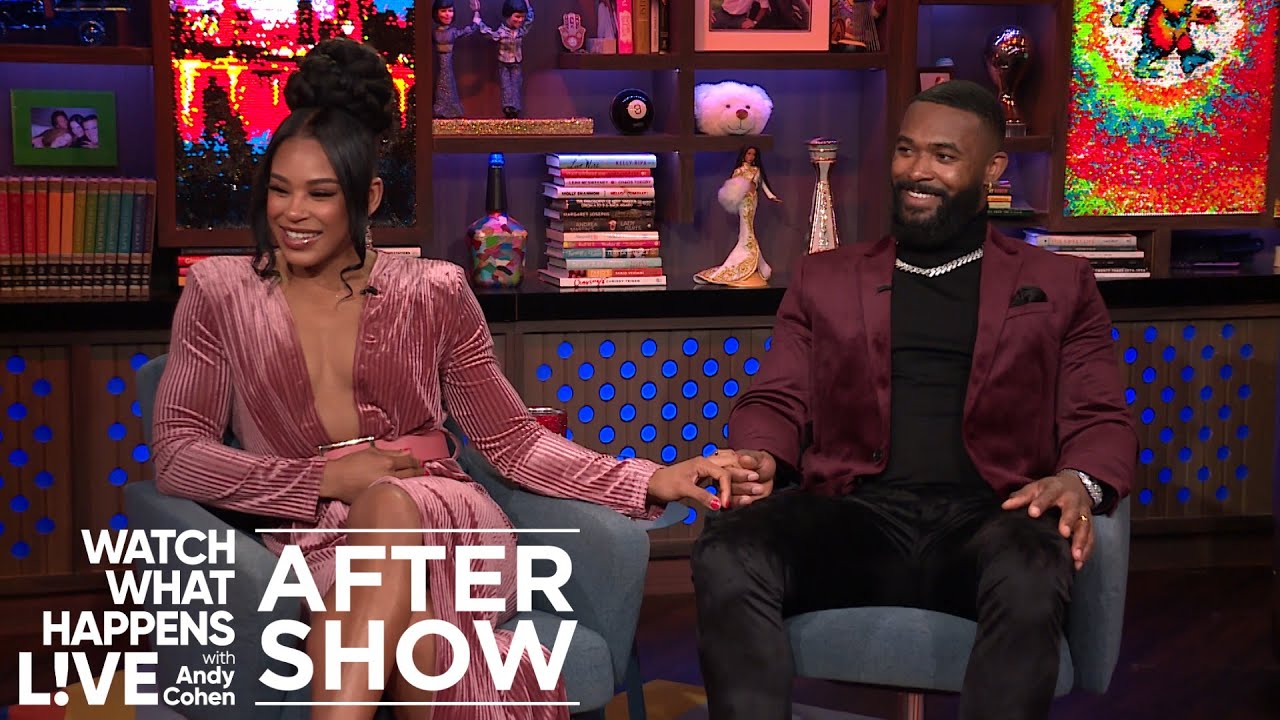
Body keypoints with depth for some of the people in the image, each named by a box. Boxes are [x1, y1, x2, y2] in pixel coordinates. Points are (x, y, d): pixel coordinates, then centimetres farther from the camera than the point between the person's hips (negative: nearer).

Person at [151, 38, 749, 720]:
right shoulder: (221, 293, 8)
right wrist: (327, 477, -11)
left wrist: (649, 481, -2)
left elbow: (511, 440, 11)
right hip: (317, 543, -1)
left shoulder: (432, 293, 9)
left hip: (446, 529, 1)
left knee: (390, 508, -38)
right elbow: (179, 454, 1)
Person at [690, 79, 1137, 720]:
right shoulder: (824, 278, 24)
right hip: (853, 517, 1)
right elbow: (777, 401, 18)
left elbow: (1101, 421, 13)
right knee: (725, 557, -32)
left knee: (1030, 576, -38)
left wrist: (1080, 482, -11)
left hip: (984, 521, -1)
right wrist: (760, 457, -7)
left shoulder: (1059, 285, 20)